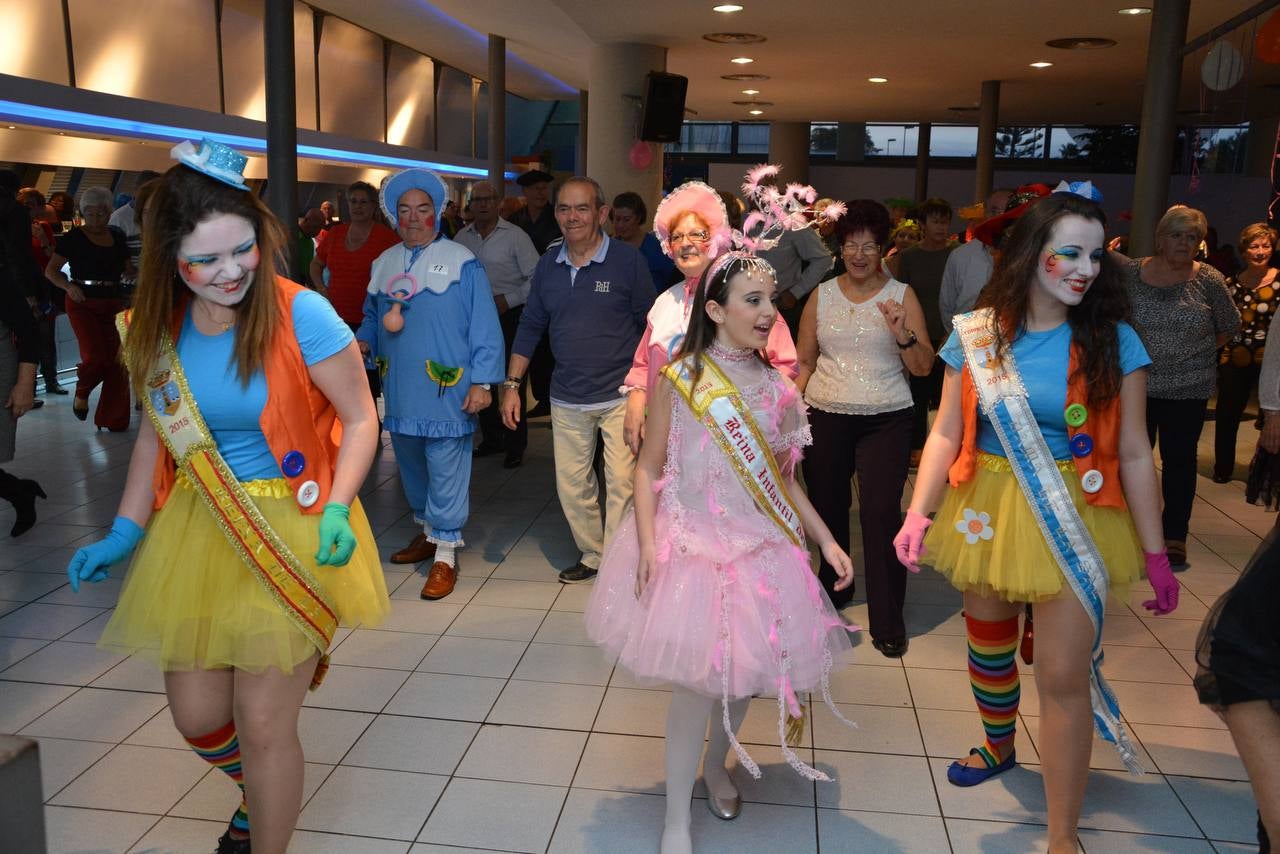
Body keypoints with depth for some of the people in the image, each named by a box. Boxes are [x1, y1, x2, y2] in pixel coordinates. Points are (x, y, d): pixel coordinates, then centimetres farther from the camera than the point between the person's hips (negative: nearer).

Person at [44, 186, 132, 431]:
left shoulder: (117, 237, 11)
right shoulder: (73, 238, -1)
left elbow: (128, 269, 18)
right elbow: (51, 270, -3)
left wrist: (131, 273, -4)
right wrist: (69, 286, -20)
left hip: (113, 303, 4)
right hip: (82, 303, -4)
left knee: (117, 361, -2)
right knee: (95, 356, -20)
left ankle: (113, 419, 9)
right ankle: (81, 393, 14)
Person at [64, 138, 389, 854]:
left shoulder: (302, 315, -16)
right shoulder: (157, 326, 0)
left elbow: (360, 420, -9)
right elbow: (157, 432, 12)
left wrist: (337, 512, -22)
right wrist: (124, 532, 7)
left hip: (289, 534, -5)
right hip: (194, 530, 5)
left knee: (264, 724, 1)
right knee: (198, 714, 15)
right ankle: (263, 792, 49)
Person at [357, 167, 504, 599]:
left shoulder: (461, 262, -6)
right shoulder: (384, 263, 11)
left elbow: (484, 327, -8)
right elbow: (373, 317, 21)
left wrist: (482, 381, -13)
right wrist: (364, 341, 0)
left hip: (446, 392, -6)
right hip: (400, 392, 6)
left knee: (446, 473, -3)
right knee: (411, 467, 18)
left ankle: (445, 555, 6)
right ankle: (427, 531, 36)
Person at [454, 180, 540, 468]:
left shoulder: (515, 236, -6)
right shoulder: (462, 237, 8)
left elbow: (536, 278, -8)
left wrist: (508, 300, -15)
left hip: (509, 316, -5)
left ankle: (515, 445, 8)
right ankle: (492, 438, 28)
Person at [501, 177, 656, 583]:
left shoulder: (628, 260, -8)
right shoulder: (548, 265, 5)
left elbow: (651, 328, -4)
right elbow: (531, 326, 11)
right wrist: (512, 384, 6)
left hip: (621, 396, -4)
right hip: (566, 400, 4)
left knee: (621, 483, -2)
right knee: (572, 485, 11)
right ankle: (592, 555, 29)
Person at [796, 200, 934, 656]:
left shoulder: (902, 296, 2)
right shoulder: (821, 296, 7)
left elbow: (924, 367, -1)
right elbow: (803, 363, 10)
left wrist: (902, 333, -19)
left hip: (885, 420, -2)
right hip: (826, 417, 2)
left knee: (881, 513, -10)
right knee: (828, 508, 9)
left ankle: (888, 621, 0)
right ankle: (834, 585, 34)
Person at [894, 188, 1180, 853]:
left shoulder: (1113, 342, -6)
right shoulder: (976, 334, -3)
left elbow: (1134, 455, -4)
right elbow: (946, 434, -1)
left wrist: (1155, 555, -2)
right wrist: (917, 513, -13)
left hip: (1076, 522, -2)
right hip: (986, 511, 2)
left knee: (1065, 677, -4)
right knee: (987, 641, 19)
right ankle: (998, 747, 49)